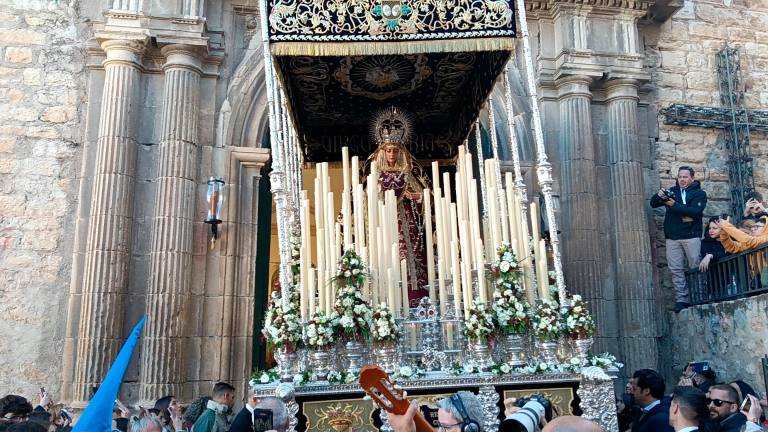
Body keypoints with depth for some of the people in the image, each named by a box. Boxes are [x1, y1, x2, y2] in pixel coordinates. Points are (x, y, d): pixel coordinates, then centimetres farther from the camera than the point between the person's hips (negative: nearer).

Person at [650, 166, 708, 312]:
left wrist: (674, 205, -18)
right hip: (672, 237, 3)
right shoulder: (672, 191, 17)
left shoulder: (699, 193, 5)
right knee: (676, 270, 0)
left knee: (695, 268, -1)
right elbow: (653, 203, 12)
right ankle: (681, 299, 2)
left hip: (691, 236, -3)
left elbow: (695, 211, -12)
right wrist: (659, 195, -10)